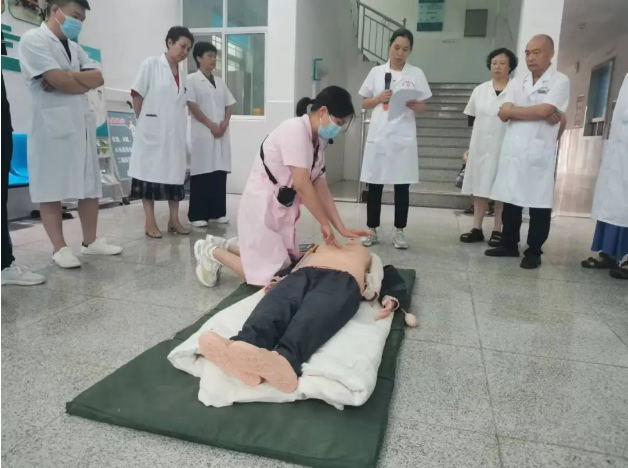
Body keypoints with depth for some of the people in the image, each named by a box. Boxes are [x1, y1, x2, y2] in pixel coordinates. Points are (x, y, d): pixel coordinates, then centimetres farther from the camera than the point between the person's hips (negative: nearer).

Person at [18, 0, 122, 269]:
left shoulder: (74, 47, 20)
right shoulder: (33, 40, -3)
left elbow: (98, 78, 6)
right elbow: (59, 80, -15)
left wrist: (67, 77, -8)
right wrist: (85, 82, 1)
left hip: (82, 123, 7)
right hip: (51, 124, -7)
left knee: (91, 186, 6)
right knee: (51, 189, -2)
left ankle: (90, 241, 16)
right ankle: (60, 248, 5)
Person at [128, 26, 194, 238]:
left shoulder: (183, 76, 13)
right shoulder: (151, 64, -3)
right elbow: (137, 95, -3)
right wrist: (144, 121, 1)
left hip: (175, 133, 5)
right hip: (153, 132, -5)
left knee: (175, 174, 6)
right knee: (150, 173, 0)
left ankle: (174, 220, 14)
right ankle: (150, 222, 5)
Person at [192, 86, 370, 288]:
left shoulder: (319, 141, 6)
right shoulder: (295, 129, -21)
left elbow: (321, 188, 4)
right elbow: (302, 185, -24)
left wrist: (342, 228, -1)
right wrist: (325, 224, -15)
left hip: (284, 207, 9)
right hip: (262, 205, -9)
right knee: (271, 276, -5)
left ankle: (225, 246, 25)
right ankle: (212, 252, 14)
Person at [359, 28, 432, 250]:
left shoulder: (416, 74, 5)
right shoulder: (376, 72, 7)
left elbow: (423, 108, 6)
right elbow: (364, 103, 11)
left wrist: (413, 105, -16)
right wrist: (379, 98, -8)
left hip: (403, 137, 0)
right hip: (378, 136, 1)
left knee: (402, 186, 3)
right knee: (374, 185, 3)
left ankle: (399, 231, 13)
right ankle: (372, 230, 14)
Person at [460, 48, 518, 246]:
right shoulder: (480, 90, 9)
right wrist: (485, 125, 7)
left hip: (504, 146, -4)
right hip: (481, 145, 4)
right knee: (479, 188, 6)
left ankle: (497, 231, 9)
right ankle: (477, 229, 12)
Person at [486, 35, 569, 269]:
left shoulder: (559, 81, 0)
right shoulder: (517, 82, 14)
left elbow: (544, 110, -15)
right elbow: (504, 114, 2)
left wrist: (512, 111, -4)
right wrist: (539, 114, -10)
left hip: (538, 153, -4)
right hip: (512, 151, 5)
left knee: (539, 205, 2)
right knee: (510, 201, 9)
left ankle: (534, 251, 12)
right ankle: (509, 244, 21)